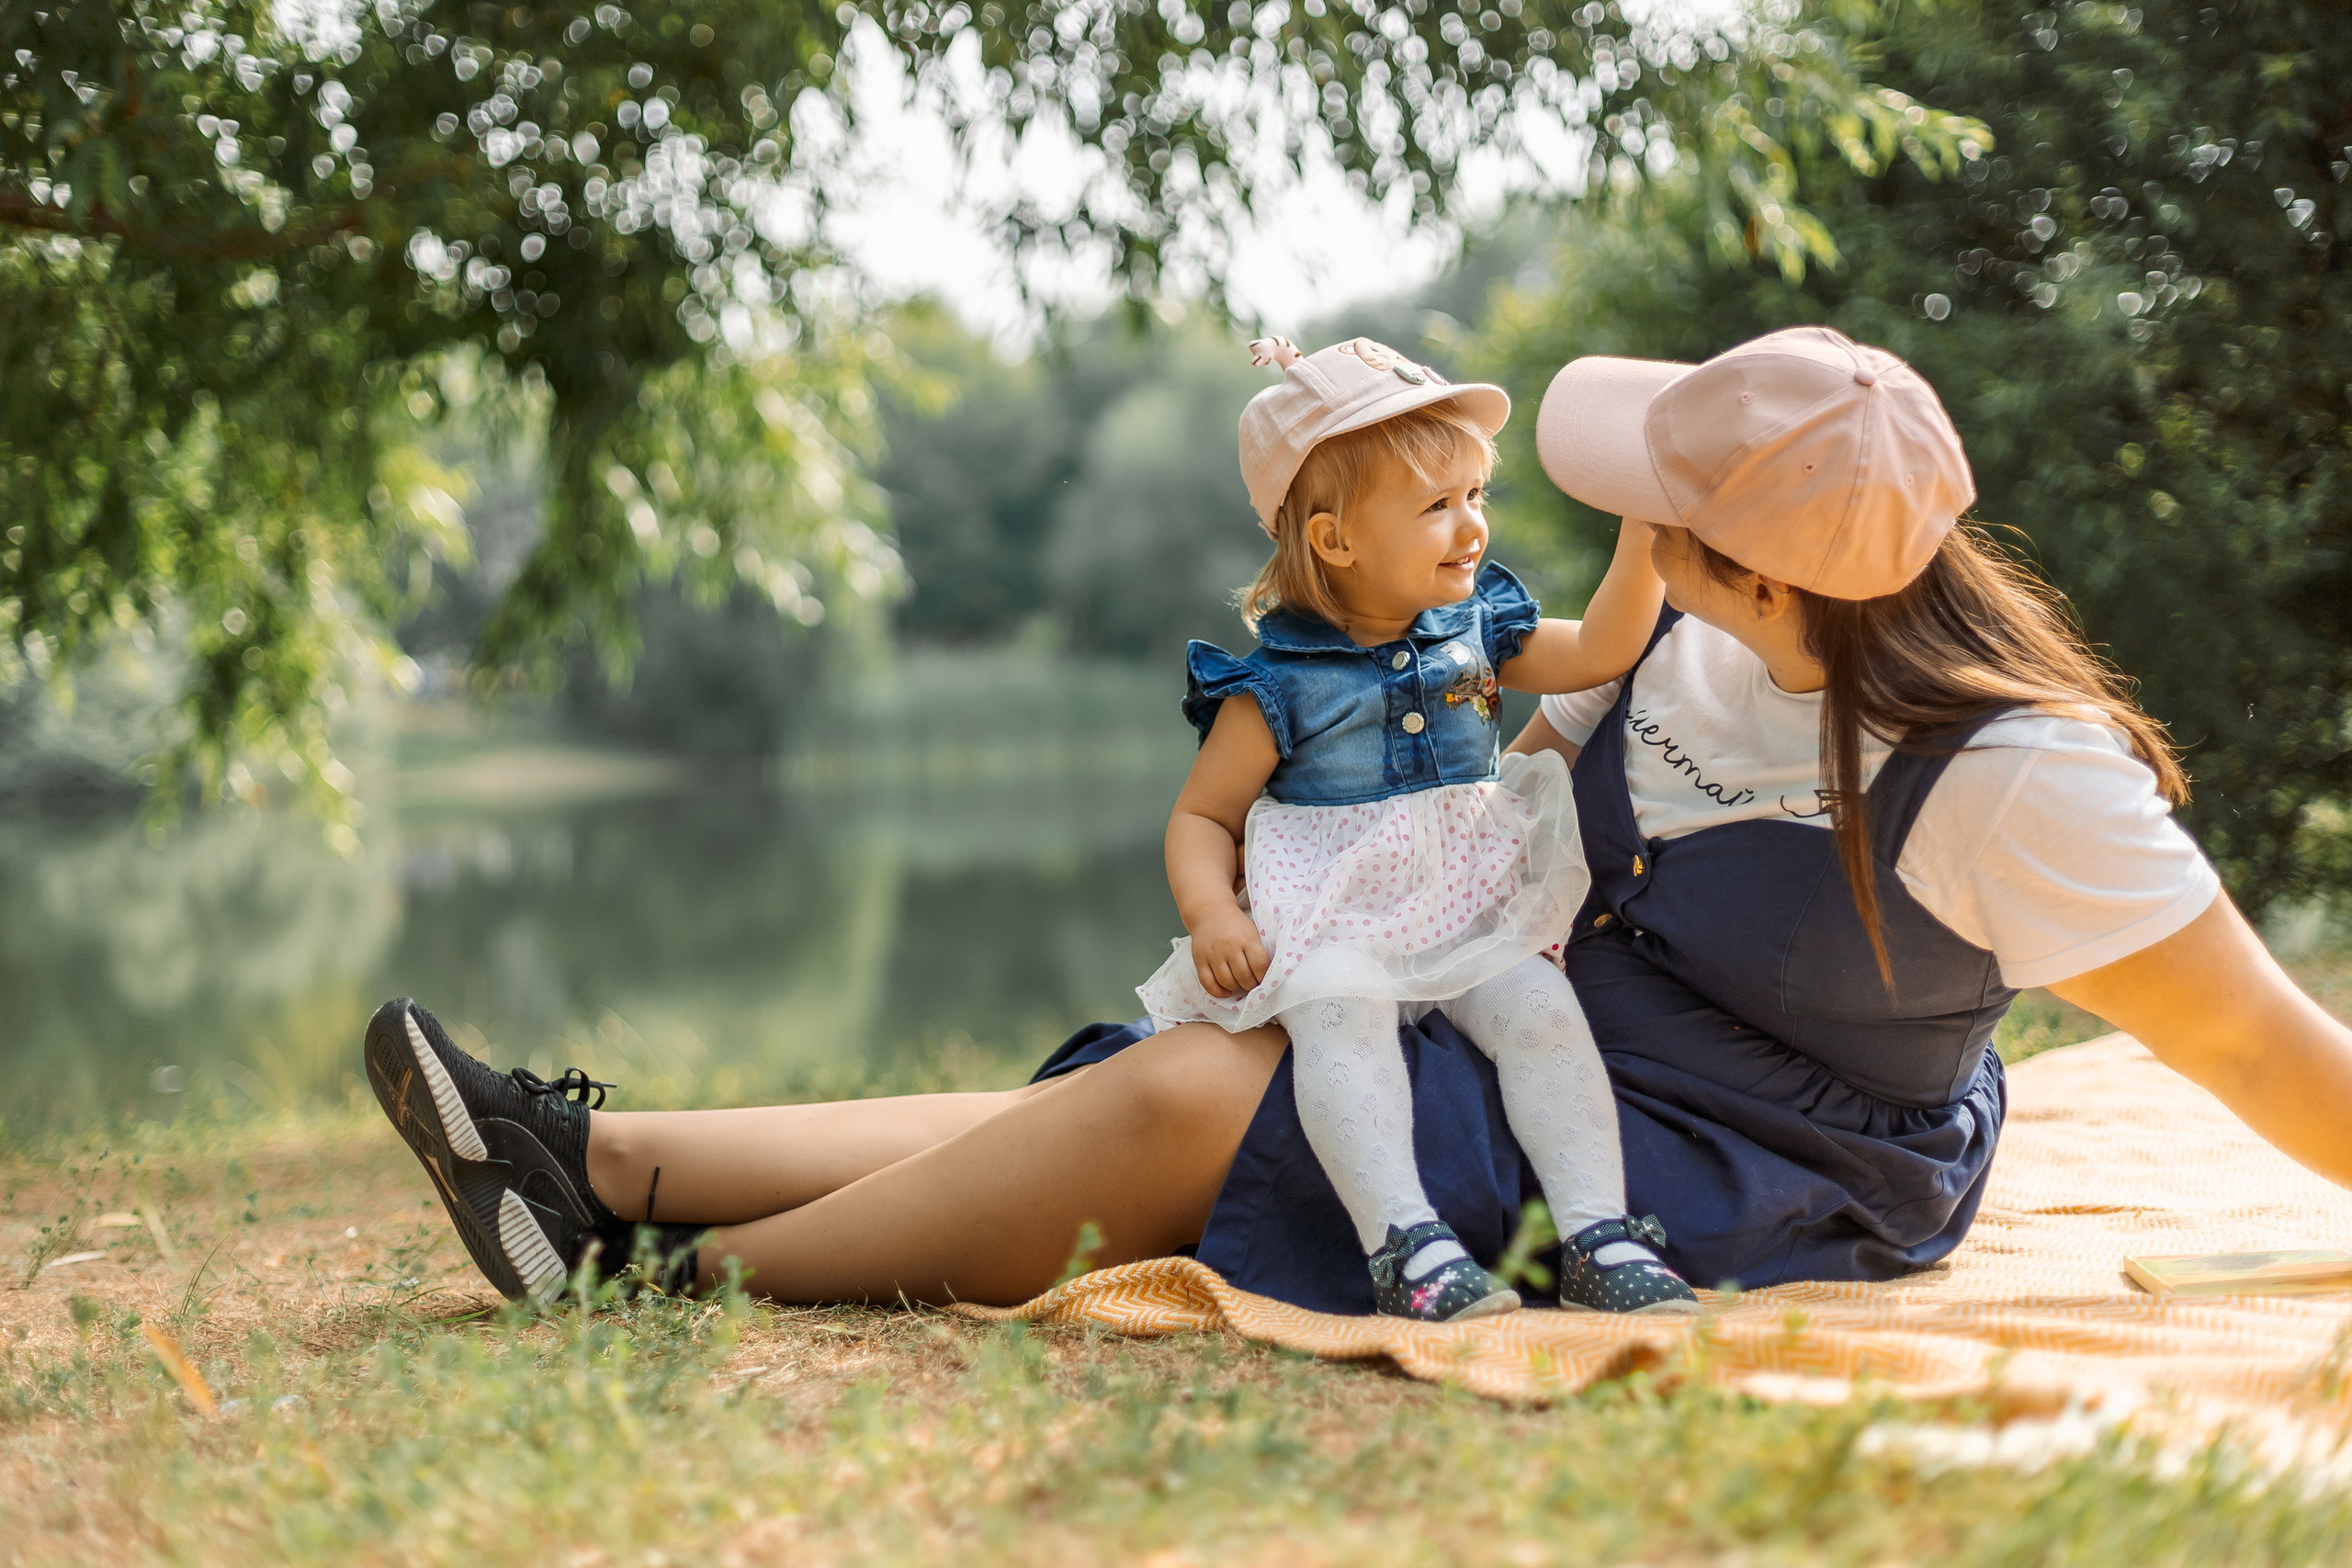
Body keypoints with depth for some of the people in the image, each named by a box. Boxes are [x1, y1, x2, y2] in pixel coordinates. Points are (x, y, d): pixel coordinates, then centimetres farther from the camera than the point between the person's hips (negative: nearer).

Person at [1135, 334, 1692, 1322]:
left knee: (1540, 1007, -23)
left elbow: (1597, 652, 2)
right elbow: (1200, 816, 0)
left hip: (1473, 913, 4)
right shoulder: (1279, 682, -4)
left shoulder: (1476, 628, 10)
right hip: (1332, 922, -4)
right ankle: (1404, 1241, -42)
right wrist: (1213, 915, -19)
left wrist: (1643, 533, -9)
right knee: (1340, 1018, -34)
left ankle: (1600, 1238, -26)